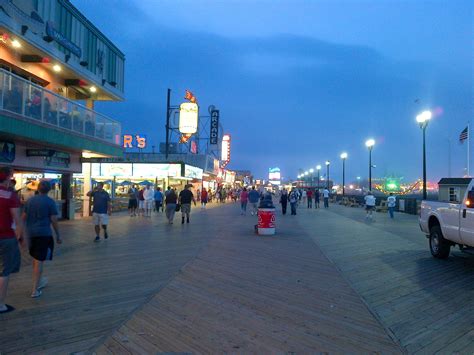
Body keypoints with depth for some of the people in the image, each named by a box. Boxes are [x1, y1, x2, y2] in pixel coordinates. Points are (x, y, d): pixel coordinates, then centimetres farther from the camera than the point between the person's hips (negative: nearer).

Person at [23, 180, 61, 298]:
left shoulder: (30, 200, 7)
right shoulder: (50, 202, -8)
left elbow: (24, 217, 10)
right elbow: (54, 220, -9)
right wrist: (58, 235, -1)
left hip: (31, 233, 6)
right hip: (44, 234, -6)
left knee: (35, 258, 21)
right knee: (39, 261, -2)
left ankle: (39, 281, 37)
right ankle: (35, 290, 0)